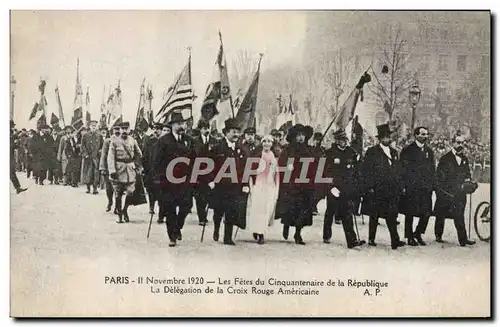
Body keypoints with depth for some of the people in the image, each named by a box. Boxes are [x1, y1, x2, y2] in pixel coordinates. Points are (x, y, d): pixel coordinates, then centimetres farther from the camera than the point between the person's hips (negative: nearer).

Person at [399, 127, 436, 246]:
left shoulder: (429, 151, 14)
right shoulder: (408, 151, -1)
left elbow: (433, 169, 16)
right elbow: (403, 170, -4)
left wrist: (433, 185, 7)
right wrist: (404, 186, -10)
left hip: (426, 188, 4)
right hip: (411, 188, -4)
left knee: (427, 213, -1)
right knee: (410, 213, 2)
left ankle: (418, 233, 19)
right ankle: (410, 237, 14)